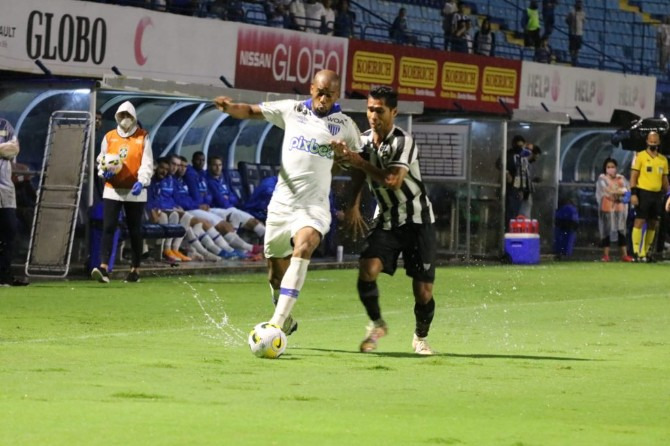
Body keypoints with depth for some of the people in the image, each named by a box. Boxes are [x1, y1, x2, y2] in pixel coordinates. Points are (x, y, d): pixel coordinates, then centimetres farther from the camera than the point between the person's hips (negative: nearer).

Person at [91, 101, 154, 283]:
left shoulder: (143, 137, 2)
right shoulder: (109, 137, 7)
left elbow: (147, 163, -4)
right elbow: (101, 160, 14)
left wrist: (141, 181, -20)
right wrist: (104, 171, -9)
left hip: (135, 191, -1)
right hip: (112, 189, 1)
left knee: (135, 231, 7)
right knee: (108, 227, -11)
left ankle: (135, 269, 17)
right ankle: (103, 268, -19)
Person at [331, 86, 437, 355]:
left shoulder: (403, 142, -19)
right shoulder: (364, 140, 1)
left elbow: (393, 181, -32)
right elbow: (359, 175, 18)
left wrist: (360, 162, -29)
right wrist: (353, 205, 5)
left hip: (417, 220, -4)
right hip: (386, 220, 4)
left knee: (423, 290, -4)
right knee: (367, 269, -21)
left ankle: (421, 337, 23)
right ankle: (376, 325, 1)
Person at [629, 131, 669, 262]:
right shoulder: (640, 156, -2)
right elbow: (633, 176, -5)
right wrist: (633, 193, -14)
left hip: (657, 194, 6)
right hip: (643, 193, -6)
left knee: (653, 224, 7)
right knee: (639, 221, -9)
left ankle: (645, 252, 15)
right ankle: (636, 252, -10)